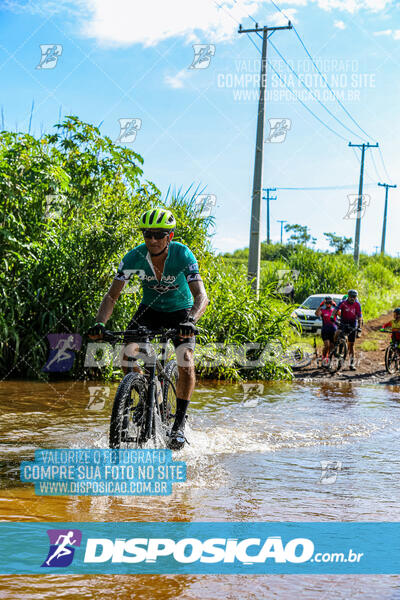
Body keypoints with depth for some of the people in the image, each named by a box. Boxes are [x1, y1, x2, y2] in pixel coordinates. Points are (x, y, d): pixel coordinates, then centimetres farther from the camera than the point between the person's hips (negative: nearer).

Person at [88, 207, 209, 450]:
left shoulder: (183, 255, -28)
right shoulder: (135, 257, -22)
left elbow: (201, 296, -36)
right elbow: (112, 295, -22)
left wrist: (190, 321, -56)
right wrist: (100, 323, -40)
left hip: (180, 310, -2)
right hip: (150, 308, 3)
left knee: (186, 361, -22)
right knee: (127, 351, -19)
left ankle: (180, 423, -6)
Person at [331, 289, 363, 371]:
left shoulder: (357, 304, -5)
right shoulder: (343, 303, -8)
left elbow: (359, 316, -9)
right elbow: (336, 310, -20)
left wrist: (359, 327, -22)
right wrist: (332, 316, -41)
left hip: (352, 326, 1)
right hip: (343, 323, 0)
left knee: (351, 345, 3)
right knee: (337, 334, -33)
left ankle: (352, 364, 9)